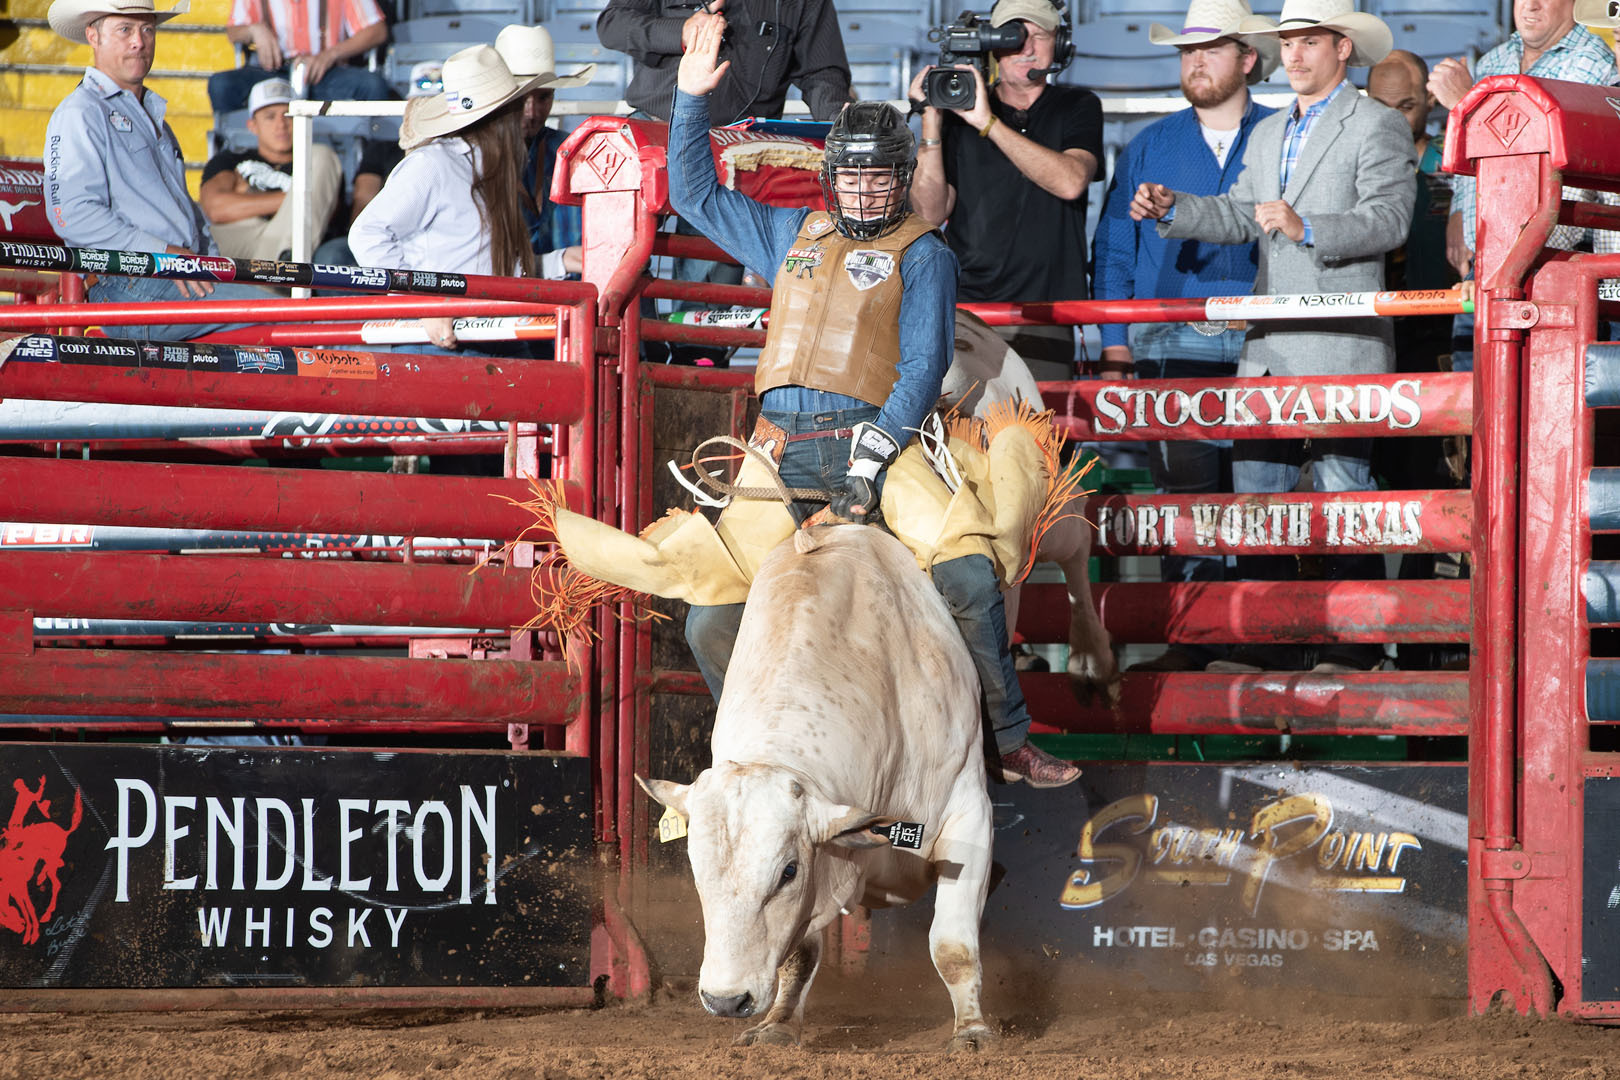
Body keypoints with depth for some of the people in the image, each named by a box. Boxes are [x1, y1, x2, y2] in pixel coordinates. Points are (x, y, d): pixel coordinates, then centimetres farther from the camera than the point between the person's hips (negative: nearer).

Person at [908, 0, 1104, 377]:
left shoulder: (1077, 108, 11)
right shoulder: (959, 110, 13)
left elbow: (1071, 182, -11)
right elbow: (930, 214, 4)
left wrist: (988, 123, -14)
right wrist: (931, 126, -7)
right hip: (964, 310, 1)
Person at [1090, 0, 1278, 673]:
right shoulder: (1150, 148, 16)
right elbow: (1114, 250, 15)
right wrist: (1115, 342, 5)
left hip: (1259, 344, -1)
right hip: (1173, 350, 1)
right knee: (1185, 498, -4)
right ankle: (1189, 640, -1)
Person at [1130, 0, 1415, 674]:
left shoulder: (1378, 126, -1)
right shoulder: (1268, 134, 23)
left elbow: (1387, 219, -13)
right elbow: (1238, 217, 21)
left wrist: (1306, 229, -26)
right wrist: (1171, 210, 6)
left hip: (1341, 343, -7)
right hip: (1269, 348, 7)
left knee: (1342, 491, -5)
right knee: (1255, 493, 3)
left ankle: (1358, 645, 1)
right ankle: (1268, 642, 8)